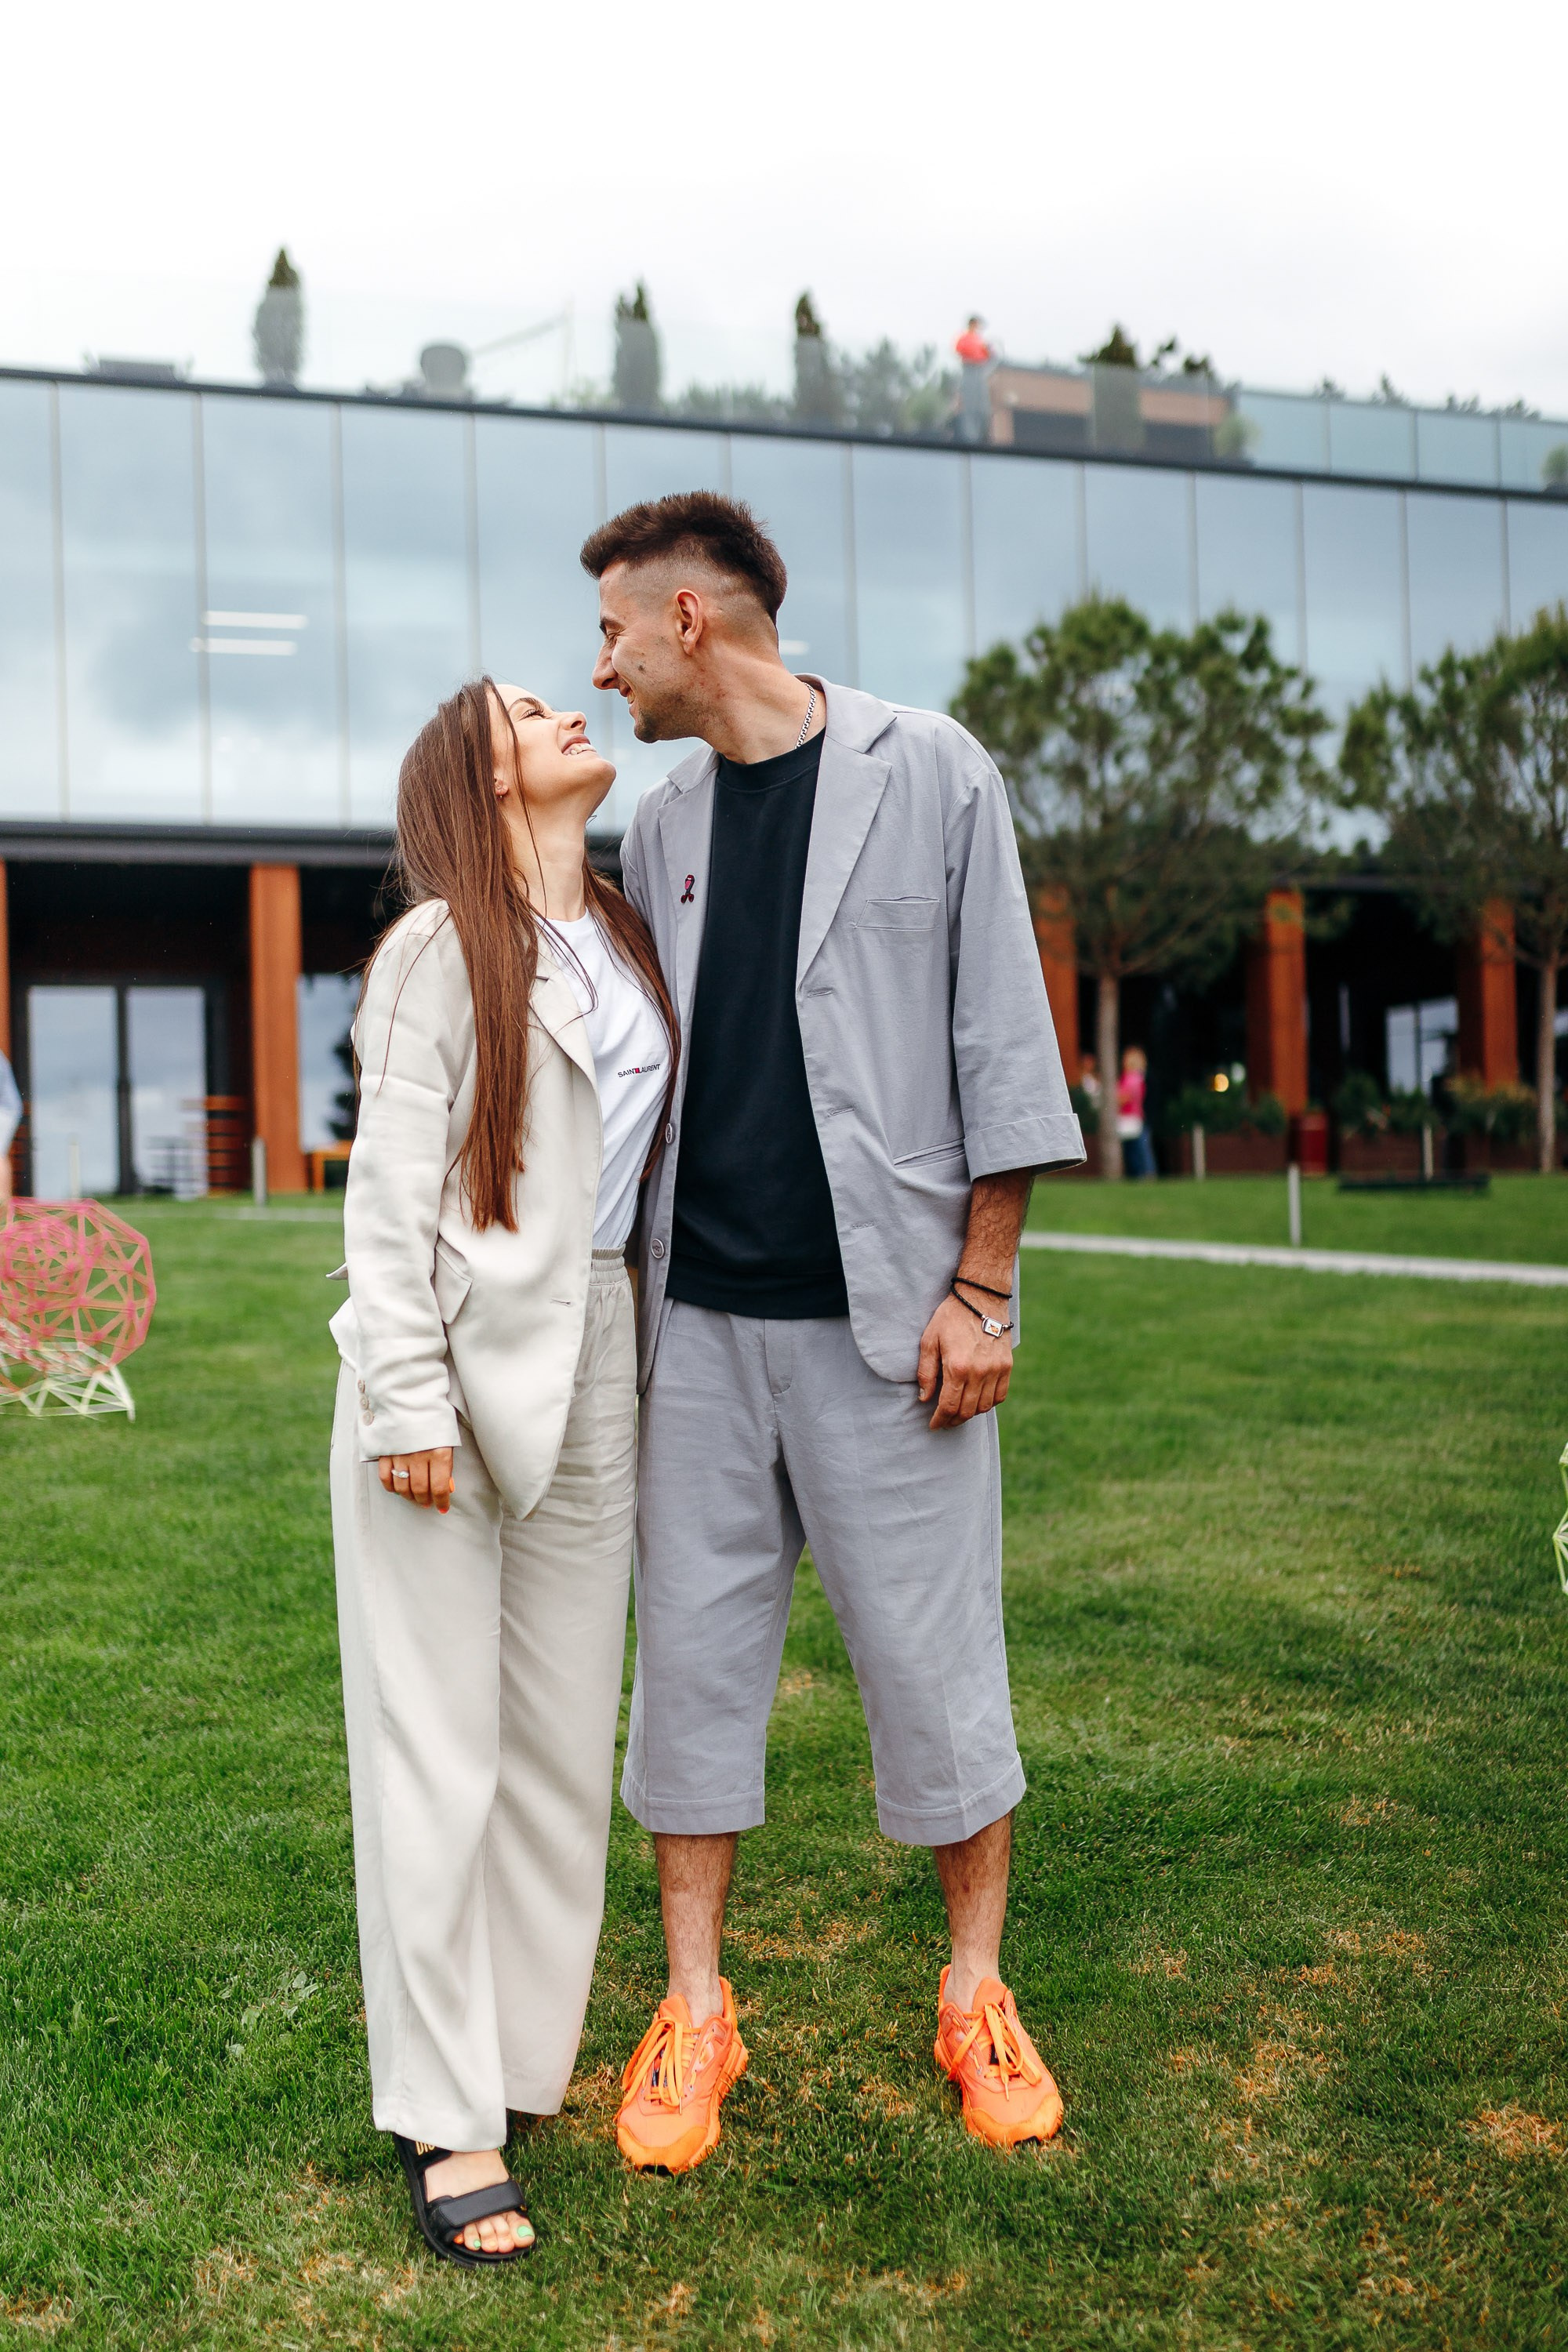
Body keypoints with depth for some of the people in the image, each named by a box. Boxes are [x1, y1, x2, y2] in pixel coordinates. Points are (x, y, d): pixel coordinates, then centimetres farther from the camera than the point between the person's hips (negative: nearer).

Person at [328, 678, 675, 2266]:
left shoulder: (626, 940, 13)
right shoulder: (443, 949, -7)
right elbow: (391, 1193, -9)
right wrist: (408, 1402, -15)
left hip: (588, 1372, 7)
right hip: (451, 1363, -6)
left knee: (564, 1735, 10)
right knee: (437, 1746, -1)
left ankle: (522, 2058, 23)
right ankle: (442, 2115, 8)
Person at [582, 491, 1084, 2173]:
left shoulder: (929, 775, -1)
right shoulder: (662, 825, 12)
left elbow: (999, 1039, -3)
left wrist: (981, 1287, -8)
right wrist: (625, 1293, 11)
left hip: (886, 1314, -4)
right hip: (702, 1318, 4)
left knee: (935, 1662, 3)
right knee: (691, 1654, 6)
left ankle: (977, 1998, 21)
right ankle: (693, 2009, 19)